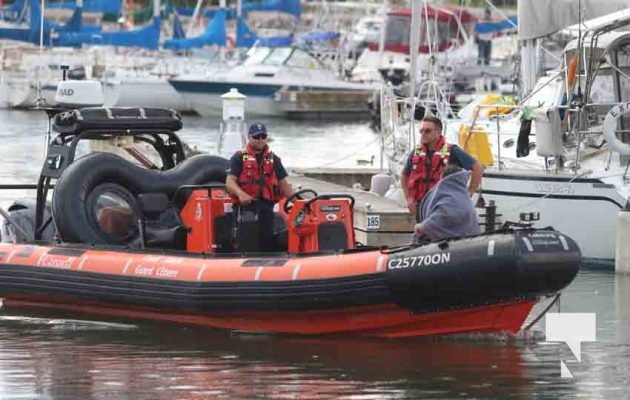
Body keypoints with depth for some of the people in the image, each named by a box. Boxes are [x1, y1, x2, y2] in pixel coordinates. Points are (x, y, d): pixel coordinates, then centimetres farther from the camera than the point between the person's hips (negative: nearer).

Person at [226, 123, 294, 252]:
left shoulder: (273, 160, 20)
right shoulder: (239, 158, 7)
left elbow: (283, 184, 20)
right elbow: (230, 182, -5)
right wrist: (241, 194, -26)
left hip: (266, 206, 4)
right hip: (246, 205, -4)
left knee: (266, 243, -2)